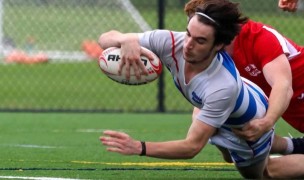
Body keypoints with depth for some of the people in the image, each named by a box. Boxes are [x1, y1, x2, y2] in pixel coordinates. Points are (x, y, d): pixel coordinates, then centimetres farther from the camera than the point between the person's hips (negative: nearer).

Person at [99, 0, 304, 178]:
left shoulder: (223, 87, -50)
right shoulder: (170, 42, -37)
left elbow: (192, 146, -46)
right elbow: (106, 39, -32)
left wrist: (139, 148, -59)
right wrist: (127, 41, -57)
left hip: (249, 126, -6)